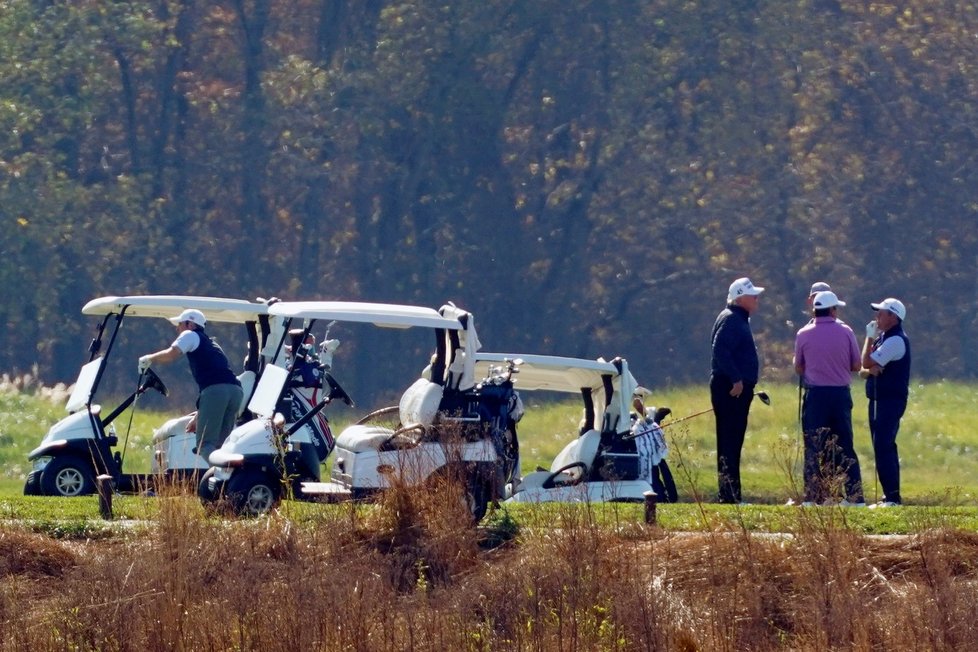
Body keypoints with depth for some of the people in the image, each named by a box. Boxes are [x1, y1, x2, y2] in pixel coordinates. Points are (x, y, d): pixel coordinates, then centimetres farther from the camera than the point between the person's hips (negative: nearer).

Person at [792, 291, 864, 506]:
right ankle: (855, 496, 7)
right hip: (841, 393, 1)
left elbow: (798, 369, 5)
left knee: (814, 448, 2)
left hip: (815, 395, -1)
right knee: (845, 447, 9)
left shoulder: (804, 334, -3)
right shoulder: (845, 332, -3)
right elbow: (856, 365, 3)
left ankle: (814, 496, -3)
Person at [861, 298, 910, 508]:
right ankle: (890, 496, 18)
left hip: (891, 401, -10)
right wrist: (870, 371, -9)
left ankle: (892, 496, -16)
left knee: (883, 447, -14)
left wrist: (870, 338, -7)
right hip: (879, 399, 10)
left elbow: (867, 363, -19)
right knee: (884, 448, 13)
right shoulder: (883, 338, 16)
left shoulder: (895, 341, -15)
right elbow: (863, 369, 14)